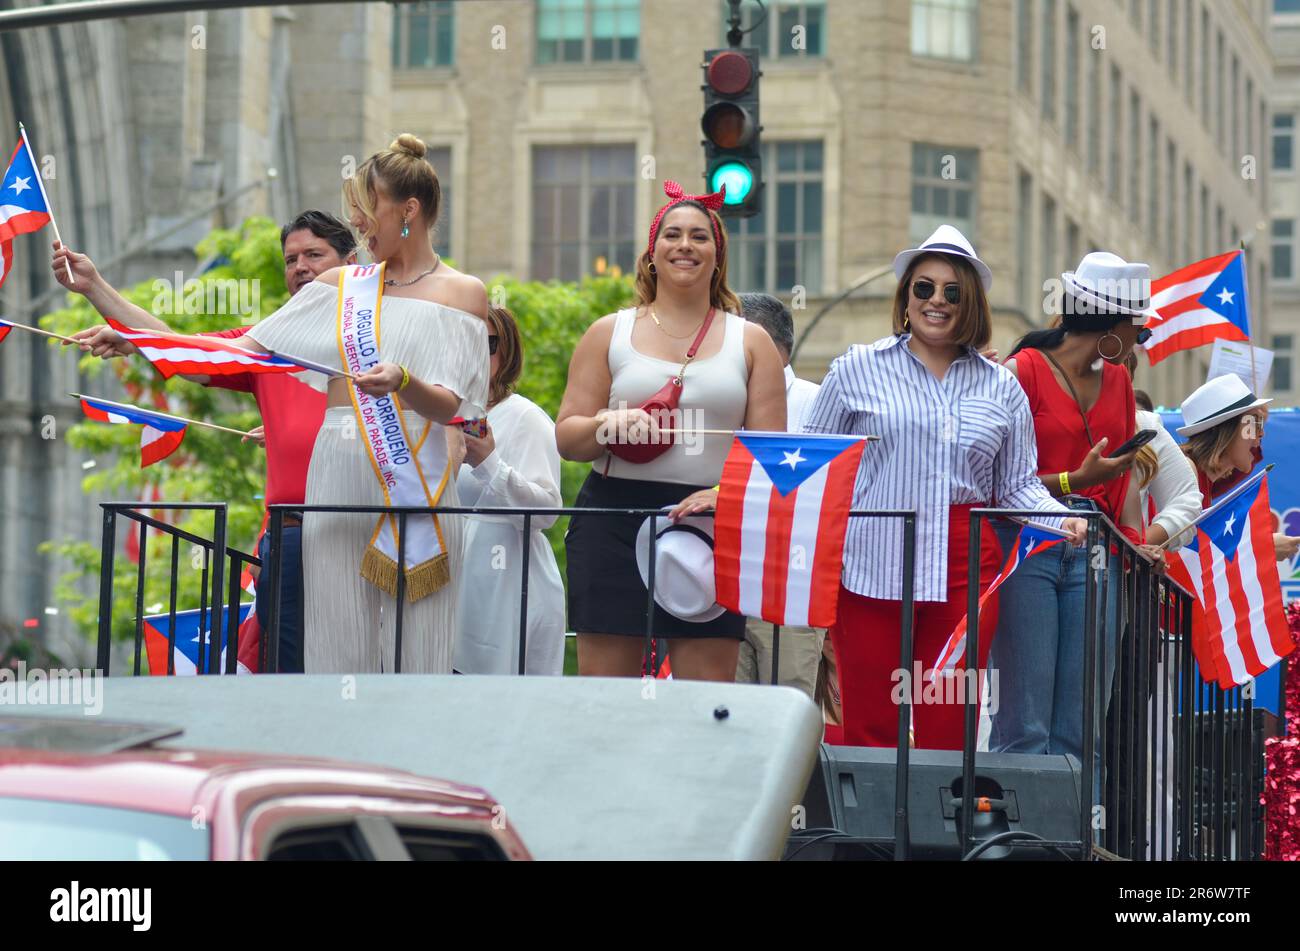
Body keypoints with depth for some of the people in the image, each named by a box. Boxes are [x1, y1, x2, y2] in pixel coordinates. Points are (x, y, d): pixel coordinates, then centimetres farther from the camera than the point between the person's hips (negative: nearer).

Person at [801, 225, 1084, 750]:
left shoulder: (1001, 387, 14)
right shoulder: (857, 370, 7)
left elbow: (1019, 485, 14)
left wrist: (1062, 519, -5)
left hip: (964, 569, 2)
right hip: (872, 566, -2)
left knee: (948, 733, 1)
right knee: (868, 730, -6)